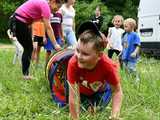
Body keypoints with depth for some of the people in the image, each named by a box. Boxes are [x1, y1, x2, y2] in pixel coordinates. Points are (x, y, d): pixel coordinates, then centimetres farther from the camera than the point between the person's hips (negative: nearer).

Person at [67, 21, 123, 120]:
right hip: (80, 90, 0)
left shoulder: (108, 66, -40)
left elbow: (117, 91, -25)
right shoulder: (73, 63, -41)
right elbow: (73, 96, -37)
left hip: (98, 91, 0)